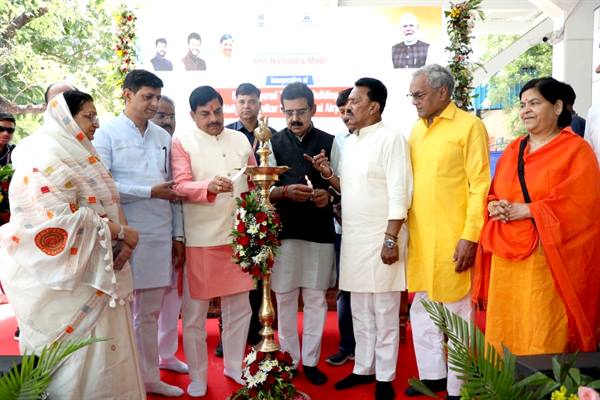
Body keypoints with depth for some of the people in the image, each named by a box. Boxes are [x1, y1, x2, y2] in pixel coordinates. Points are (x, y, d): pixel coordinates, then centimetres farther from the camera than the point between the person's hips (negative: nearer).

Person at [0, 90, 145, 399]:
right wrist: (118, 231, -17)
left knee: (102, 348, 14)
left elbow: (101, 208, 14)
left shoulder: (80, 156, 14)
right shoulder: (47, 156, -14)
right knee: (78, 352, 2)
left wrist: (122, 240, -4)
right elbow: (58, 218, -23)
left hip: (94, 270, 9)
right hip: (68, 276, -9)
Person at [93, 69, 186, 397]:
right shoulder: (107, 133, -2)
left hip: (161, 236, 5)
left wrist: (177, 235, 10)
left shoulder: (163, 137, 12)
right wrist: (150, 192, -13)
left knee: (150, 313, 14)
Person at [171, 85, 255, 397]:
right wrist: (210, 187, -32)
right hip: (199, 239, -4)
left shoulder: (240, 139, 11)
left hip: (238, 236, 4)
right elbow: (181, 185, -13)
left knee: (240, 308, 14)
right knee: (195, 312, 6)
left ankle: (234, 366, 33)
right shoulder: (182, 141, -2)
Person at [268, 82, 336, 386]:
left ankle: (310, 360, 21)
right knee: (284, 298, 7)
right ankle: (288, 359, 23)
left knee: (316, 298, 7)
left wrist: (328, 194, -12)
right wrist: (286, 192, -17)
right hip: (283, 231, 0)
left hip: (320, 232, 0)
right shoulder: (272, 143, 5)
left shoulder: (329, 142, 5)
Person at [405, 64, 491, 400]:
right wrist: (406, 230, 9)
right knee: (422, 310, 15)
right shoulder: (416, 130, 13)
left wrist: (470, 237, -15)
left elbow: (479, 186, -10)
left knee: (455, 314, 6)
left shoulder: (470, 126, -6)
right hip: (419, 237, 7)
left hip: (453, 239, -6)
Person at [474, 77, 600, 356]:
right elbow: (494, 194, 19)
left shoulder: (575, 150, -1)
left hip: (546, 259, -5)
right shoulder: (512, 151, 16)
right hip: (506, 257, 5)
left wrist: (526, 210, -15)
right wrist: (494, 206, -4)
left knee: (543, 338, -1)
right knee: (504, 330, 8)